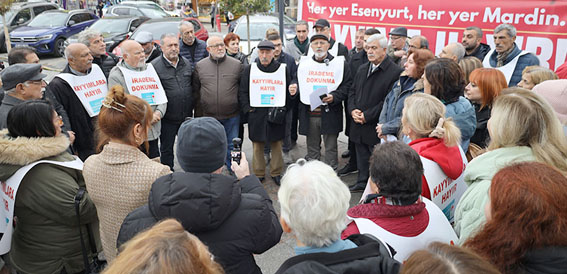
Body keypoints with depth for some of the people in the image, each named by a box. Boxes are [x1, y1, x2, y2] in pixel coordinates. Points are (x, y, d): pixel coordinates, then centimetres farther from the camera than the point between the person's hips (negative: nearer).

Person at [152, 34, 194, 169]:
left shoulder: (186, 63, 8)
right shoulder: (154, 65, -9)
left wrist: (192, 108, 13)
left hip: (187, 116, 4)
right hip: (168, 119, -4)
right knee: (166, 150, 10)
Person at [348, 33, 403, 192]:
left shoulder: (395, 72, -13)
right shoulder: (362, 69, 11)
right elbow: (352, 91, 16)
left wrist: (367, 116, -16)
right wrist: (353, 110, -2)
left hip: (377, 127, -7)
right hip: (359, 125, 7)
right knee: (361, 156, 19)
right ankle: (362, 183, 35)